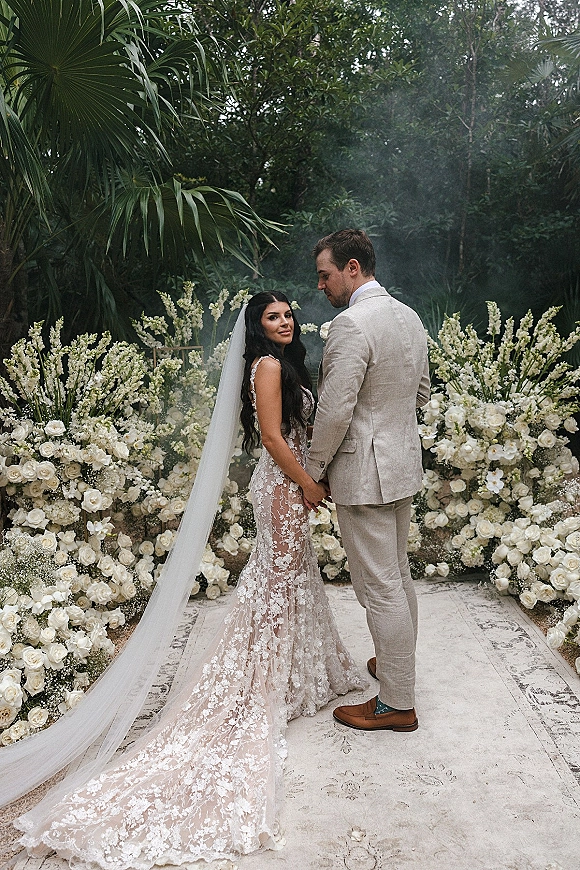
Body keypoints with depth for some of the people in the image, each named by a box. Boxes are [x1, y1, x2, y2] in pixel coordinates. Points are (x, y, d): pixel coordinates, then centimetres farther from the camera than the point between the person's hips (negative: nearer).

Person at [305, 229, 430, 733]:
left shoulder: (351, 324, -20)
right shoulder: (409, 316, 9)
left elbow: (335, 411, -22)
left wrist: (313, 470, -9)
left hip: (363, 472, -10)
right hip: (403, 463, 10)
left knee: (380, 588, 1)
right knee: (398, 575, 22)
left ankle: (397, 705, 15)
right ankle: (398, 664, 40)